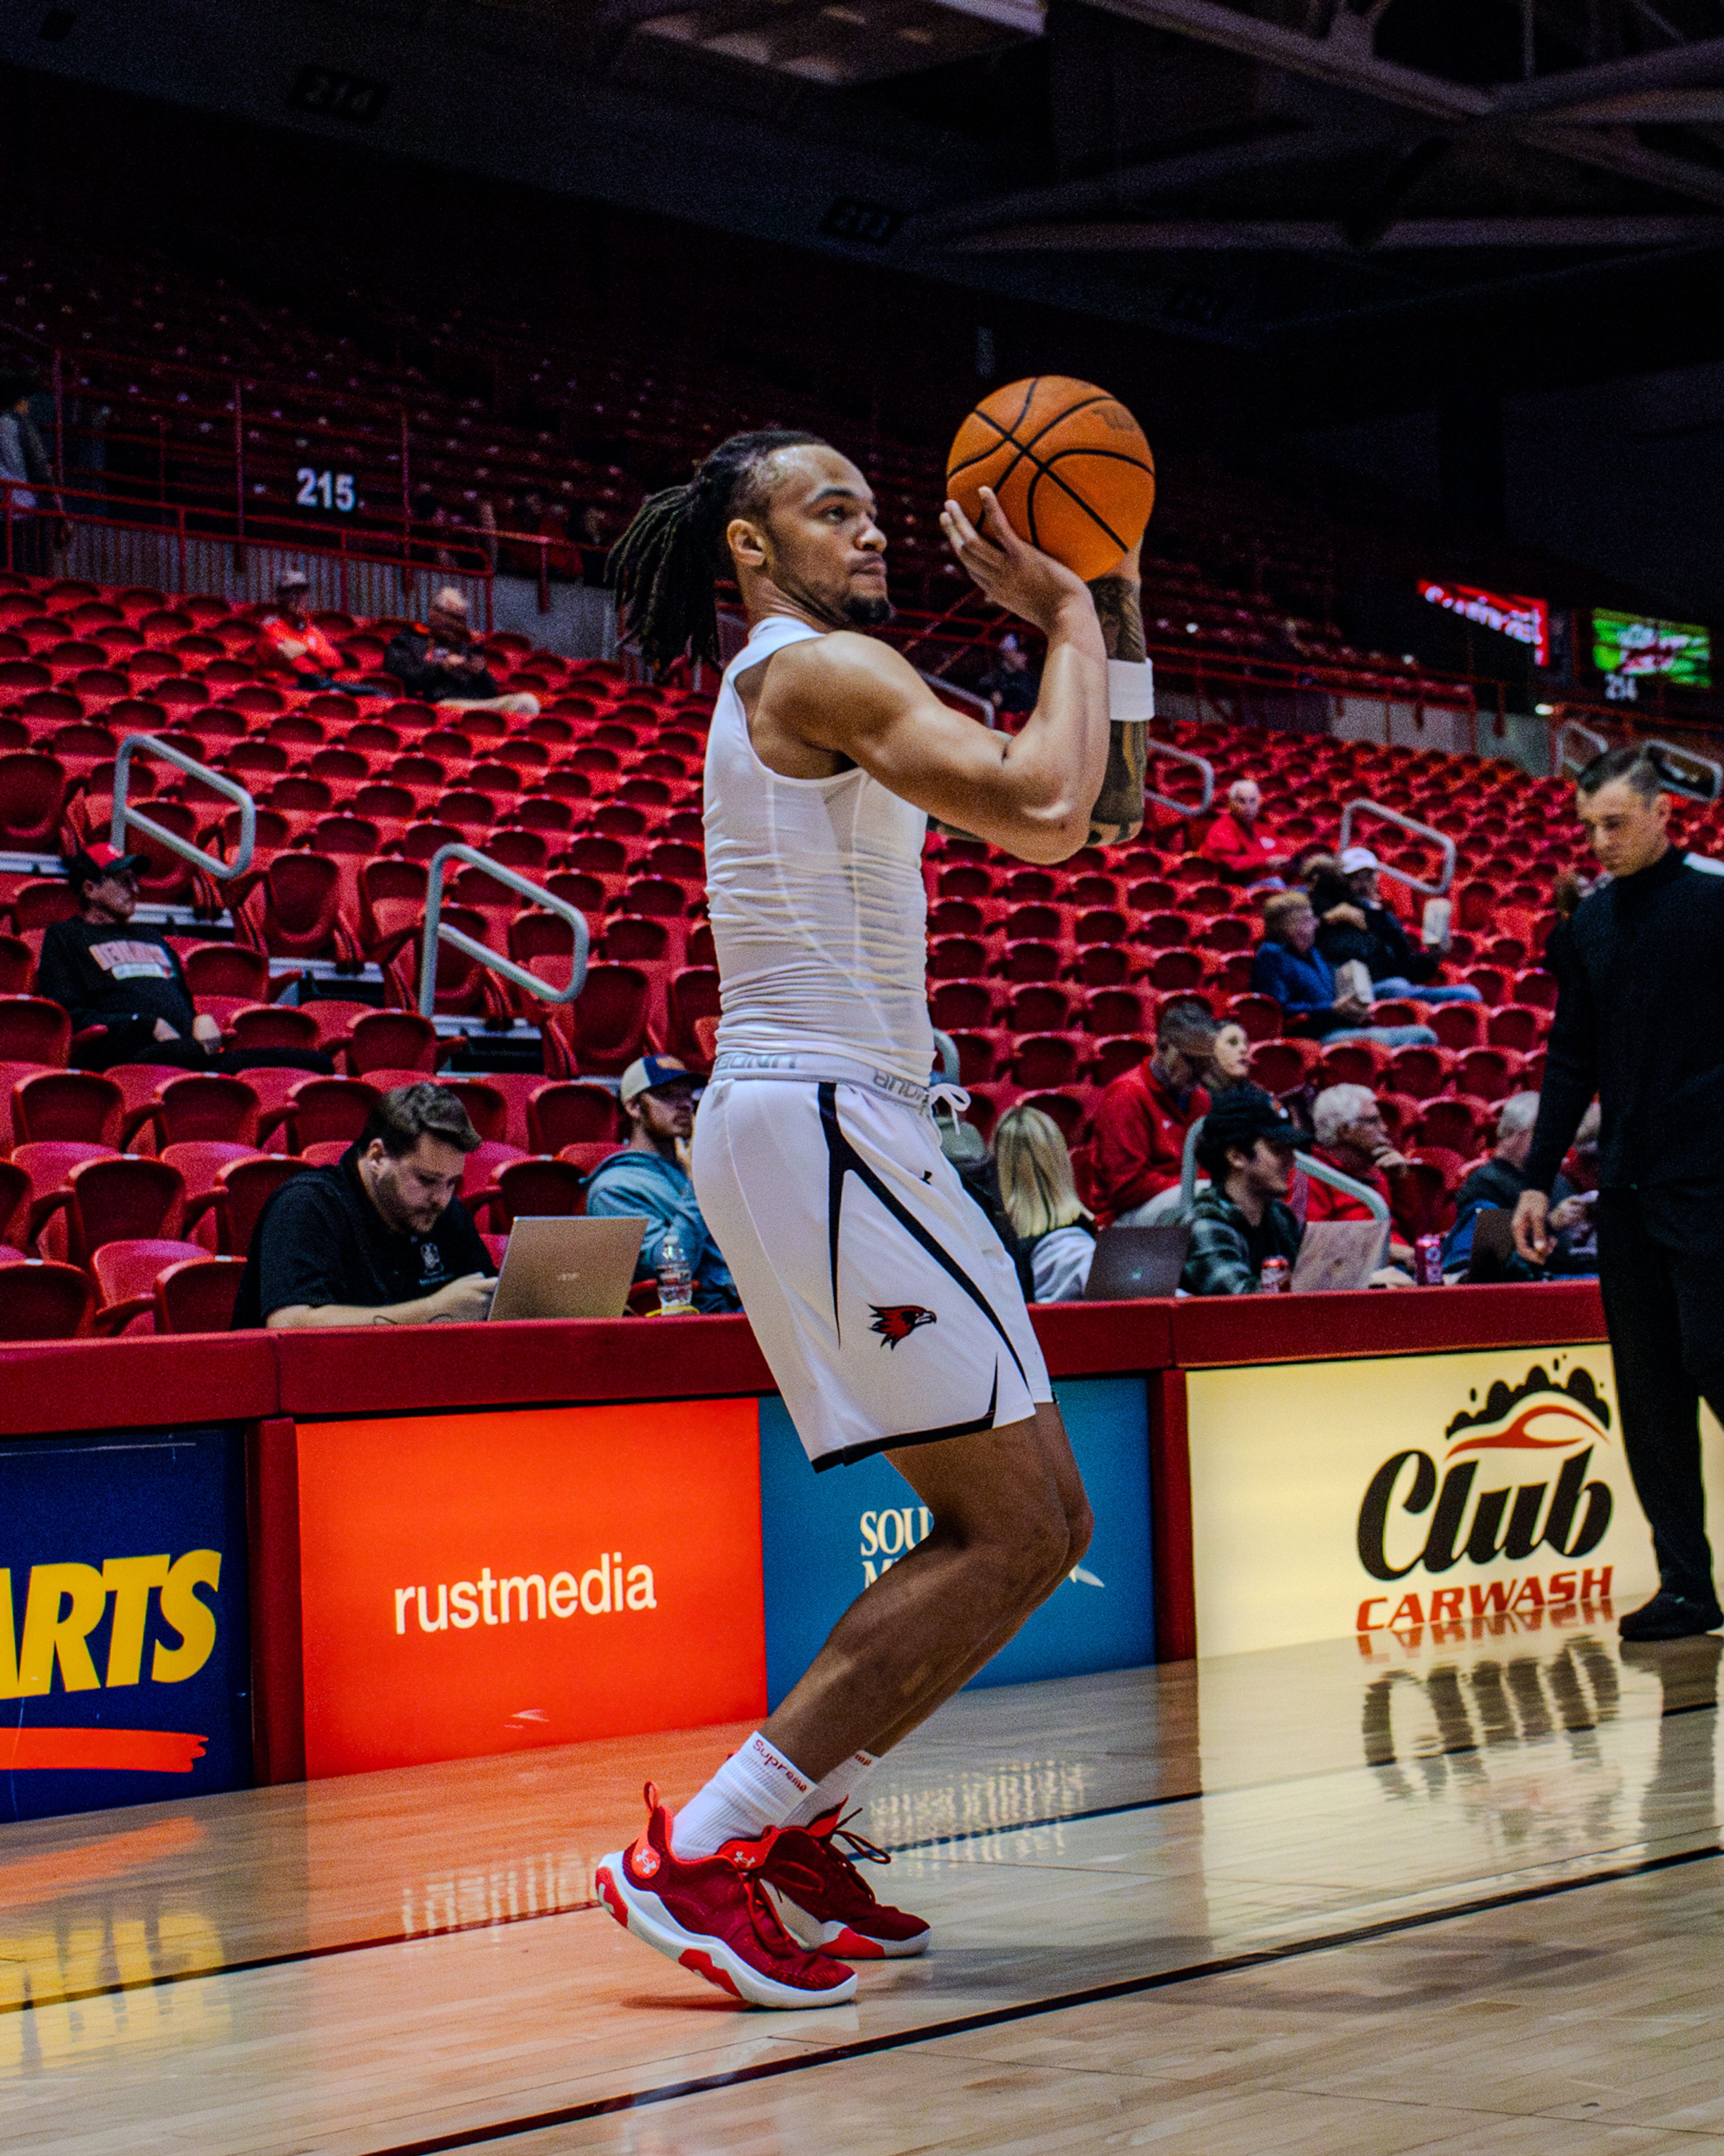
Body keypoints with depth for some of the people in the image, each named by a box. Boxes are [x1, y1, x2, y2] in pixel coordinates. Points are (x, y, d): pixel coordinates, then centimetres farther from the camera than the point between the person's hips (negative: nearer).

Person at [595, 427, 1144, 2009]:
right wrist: (1067, 618, -9)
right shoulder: (821, 669, -8)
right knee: (1021, 1529, -11)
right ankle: (695, 1855, -13)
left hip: (822, 1131, 10)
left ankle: (790, 1830, 14)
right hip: (817, 1122, -10)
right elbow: (1044, 815, -23)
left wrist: (1109, 612, 12)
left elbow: (1104, 801, 23)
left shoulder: (812, 689, 23)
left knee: (1031, 1524, 14)